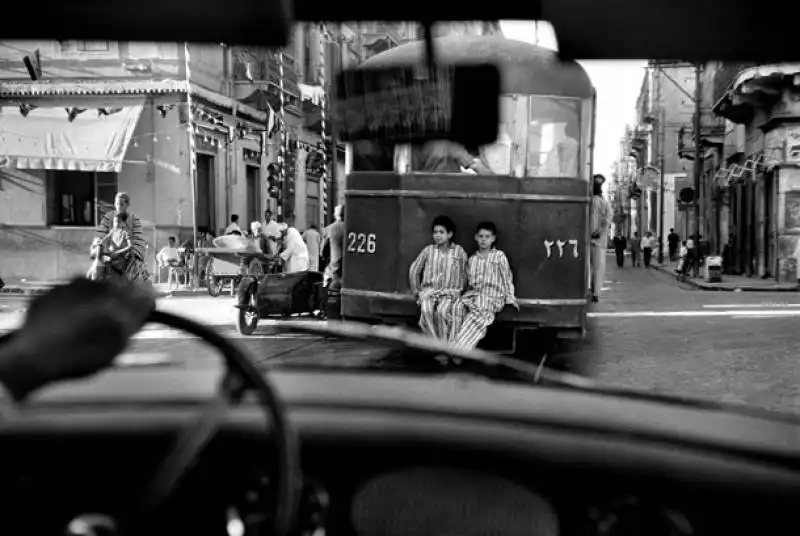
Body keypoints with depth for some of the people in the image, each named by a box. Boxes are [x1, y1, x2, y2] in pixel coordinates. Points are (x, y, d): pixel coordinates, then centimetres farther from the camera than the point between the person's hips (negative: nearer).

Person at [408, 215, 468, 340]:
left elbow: (464, 275, 7)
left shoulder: (459, 252, 7)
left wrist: (458, 292, -3)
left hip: (450, 292, -1)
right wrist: (416, 291, 10)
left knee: (442, 311, -33)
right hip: (429, 290, 2)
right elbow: (414, 270, 15)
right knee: (426, 310, -31)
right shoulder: (428, 250, 10)